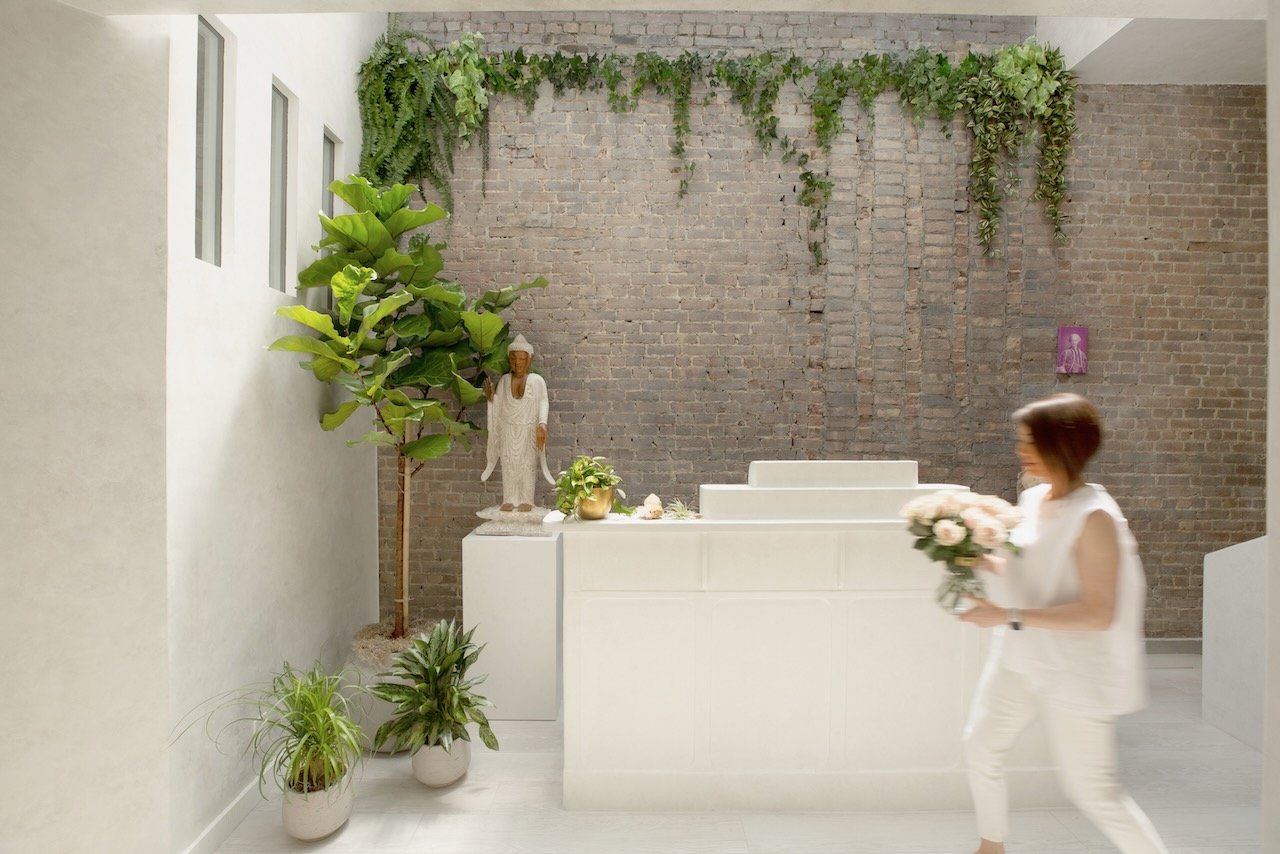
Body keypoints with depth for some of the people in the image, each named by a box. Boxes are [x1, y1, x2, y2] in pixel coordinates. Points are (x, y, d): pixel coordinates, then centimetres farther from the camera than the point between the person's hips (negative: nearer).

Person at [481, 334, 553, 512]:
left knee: (527, 464, 3)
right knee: (508, 464, 6)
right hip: (508, 430, 2)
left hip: (528, 430, -2)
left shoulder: (537, 381, -5)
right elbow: (498, 405, 7)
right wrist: (490, 397, -13)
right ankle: (509, 500, 13)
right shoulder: (504, 380, 3)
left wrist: (542, 423, -16)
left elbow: (543, 403, -5)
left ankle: (526, 501, 10)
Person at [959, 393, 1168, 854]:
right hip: (1022, 657, 8)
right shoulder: (1033, 499, 1)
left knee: (1091, 789, 3)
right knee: (980, 746, 17)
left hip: (1076, 671, -8)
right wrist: (984, 561, -4)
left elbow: (1099, 613, -26)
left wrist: (1009, 618, -27)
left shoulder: (1094, 517, -23)